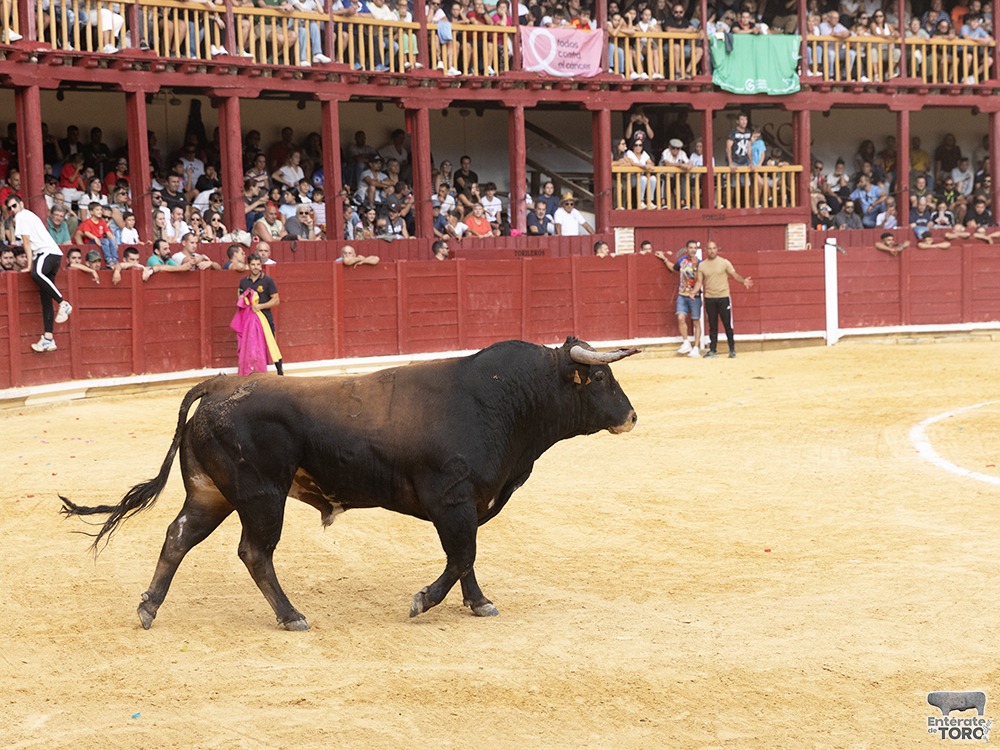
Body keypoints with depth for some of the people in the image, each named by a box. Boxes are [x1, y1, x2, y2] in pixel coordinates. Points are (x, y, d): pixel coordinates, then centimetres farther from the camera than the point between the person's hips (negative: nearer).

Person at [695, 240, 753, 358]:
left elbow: (735, 275, 1)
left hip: (723, 297, -2)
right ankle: (712, 350, 12)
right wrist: (694, 292, -8)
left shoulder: (724, 263, 0)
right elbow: (699, 281, 9)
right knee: (712, 325, 6)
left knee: (727, 324, -3)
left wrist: (743, 281, -19)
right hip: (709, 298, 2)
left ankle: (732, 350, 3)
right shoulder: (702, 265, 7)